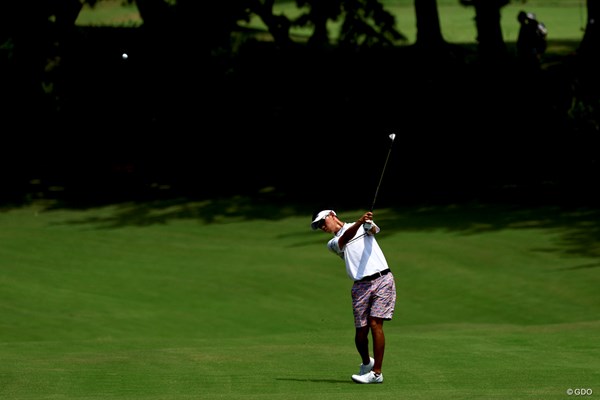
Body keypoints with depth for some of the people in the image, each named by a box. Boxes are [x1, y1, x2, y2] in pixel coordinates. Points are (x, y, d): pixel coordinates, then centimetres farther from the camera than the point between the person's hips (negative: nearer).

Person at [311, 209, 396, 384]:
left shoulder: (363, 226, 15)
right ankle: (366, 363, 26)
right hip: (361, 286, 2)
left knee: (375, 324, -14)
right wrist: (359, 222, -27)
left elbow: (373, 230, -7)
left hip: (382, 279, -2)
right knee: (361, 331, -3)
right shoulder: (333, 243, 15)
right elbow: (345, 238, -7)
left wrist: (368, 223, -32)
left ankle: (376, 372, -12)